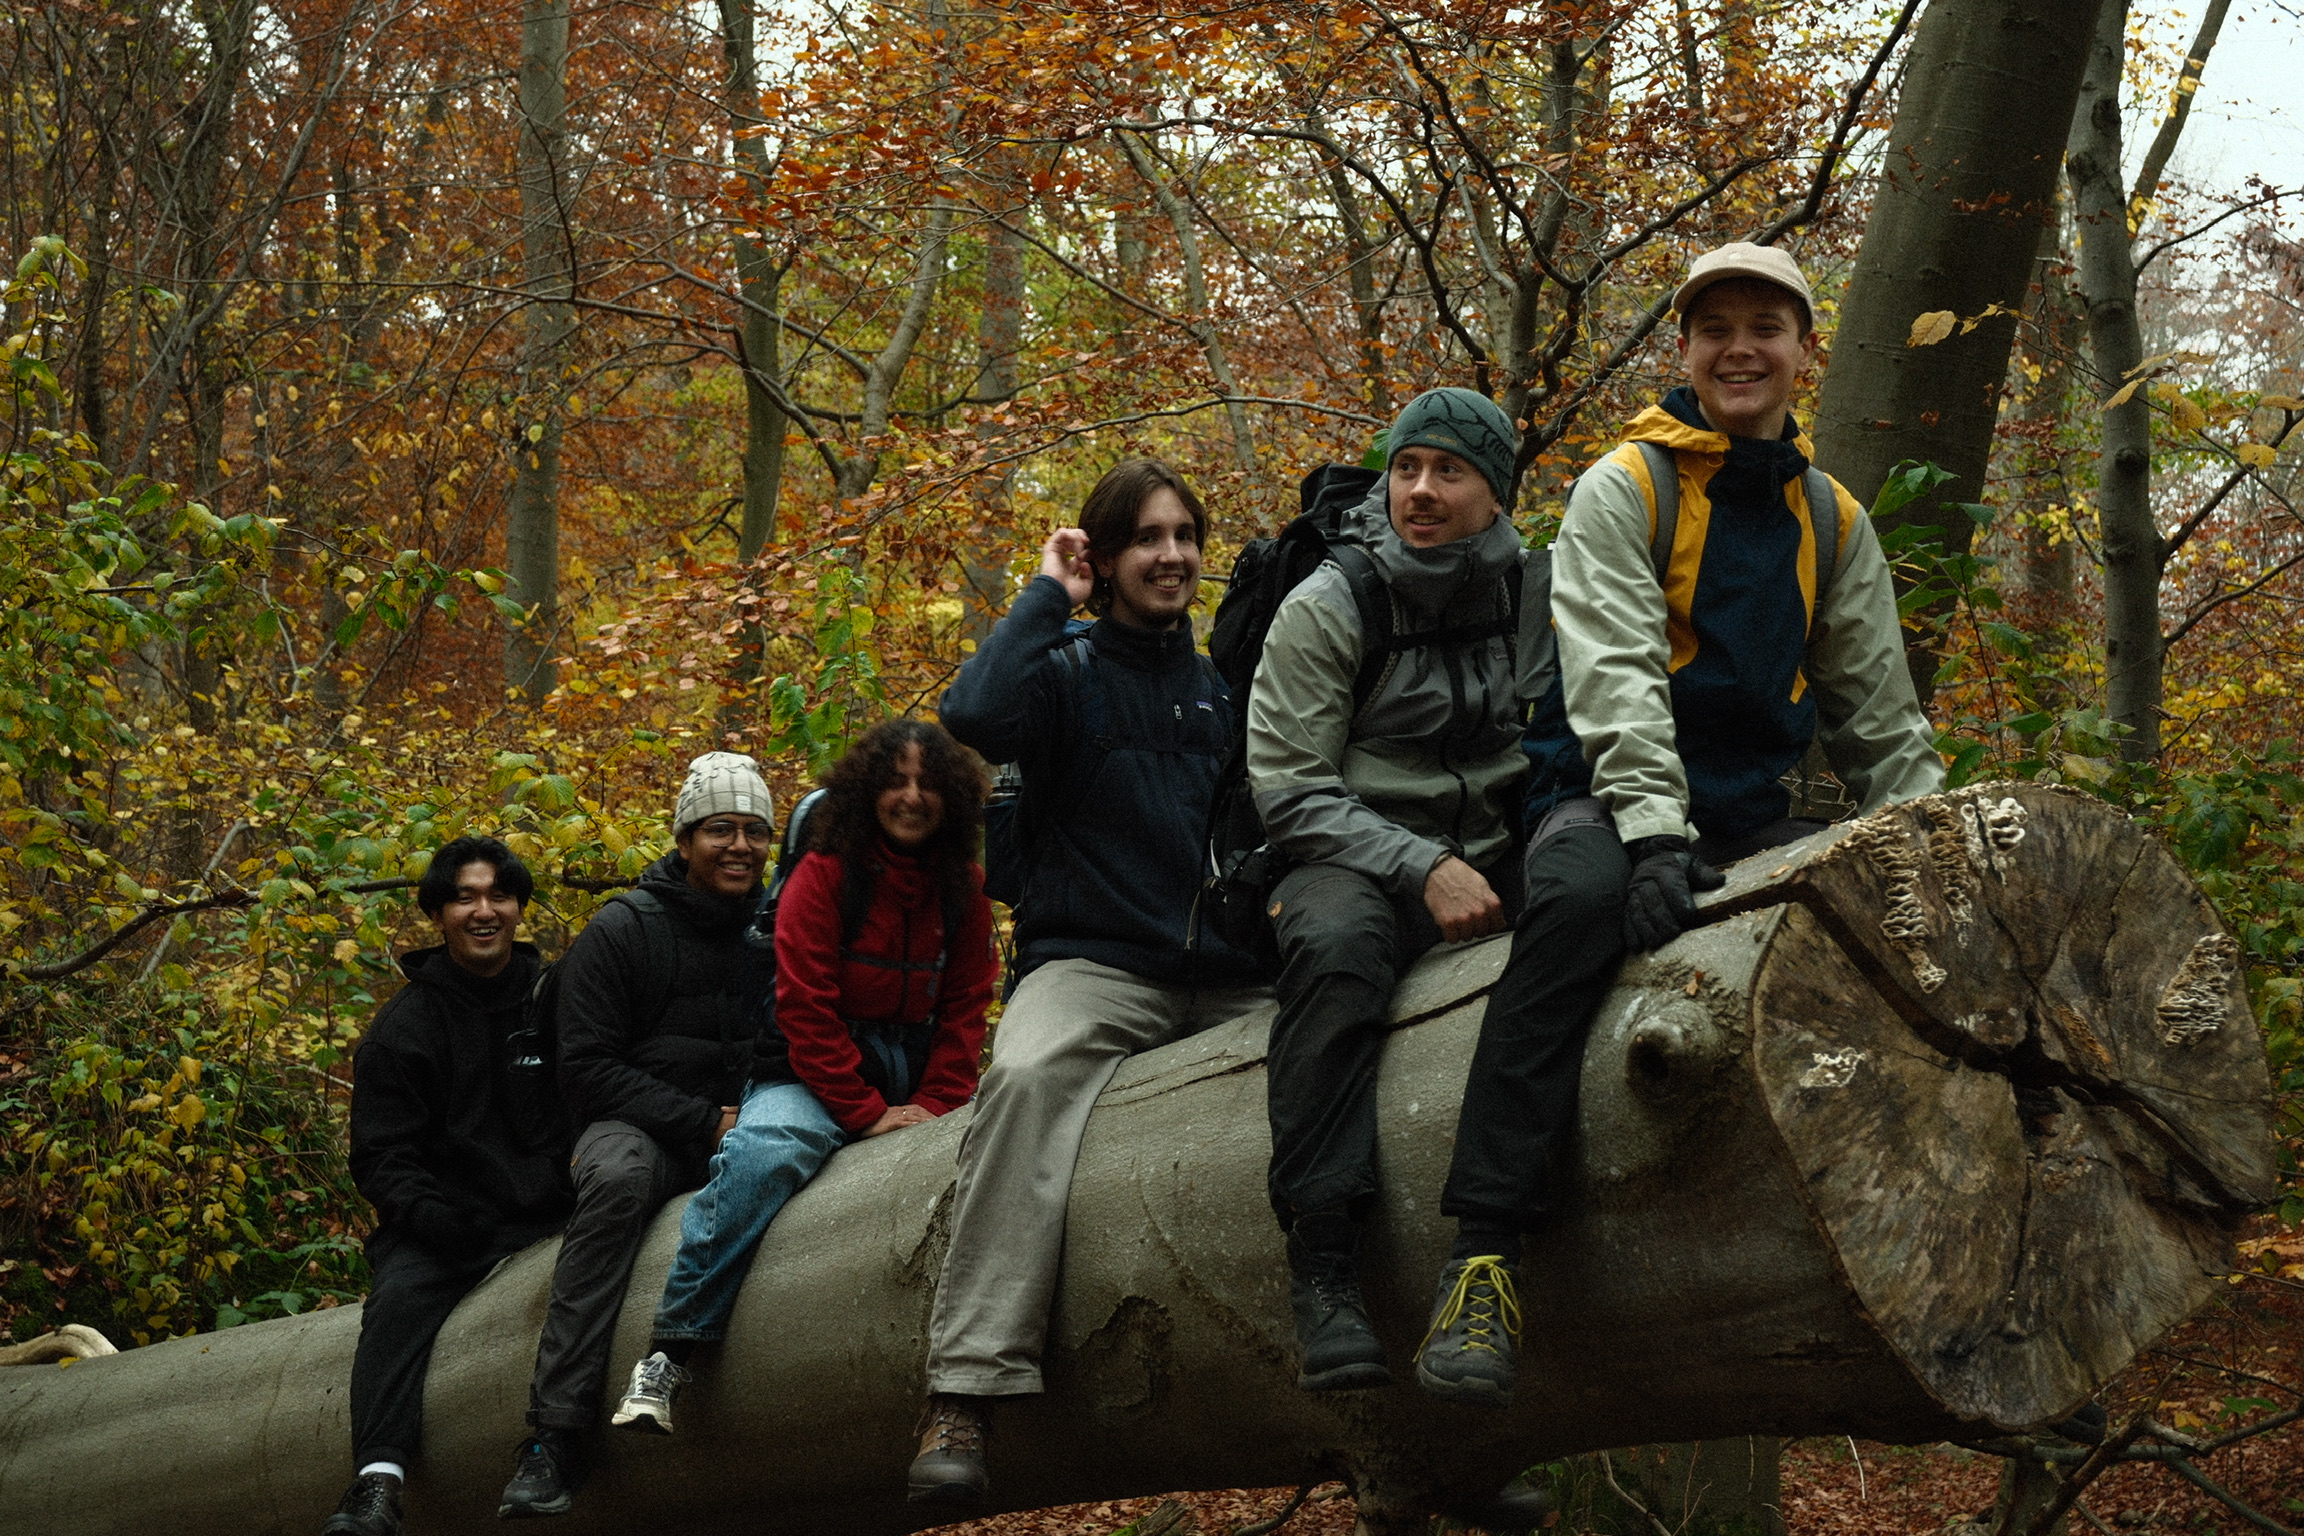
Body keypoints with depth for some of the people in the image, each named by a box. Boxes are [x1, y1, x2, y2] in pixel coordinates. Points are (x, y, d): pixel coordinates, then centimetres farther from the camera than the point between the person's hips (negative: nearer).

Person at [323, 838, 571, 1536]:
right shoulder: (404, 1026, 8)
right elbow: (381, 1156, 4)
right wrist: (431, 1217, -16)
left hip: (553, 1212, 2)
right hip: (447, 1222, -1)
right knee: (398, 1299, -30)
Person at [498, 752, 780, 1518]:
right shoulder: (621, 931, 0)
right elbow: (587, 1067, -4)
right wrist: (702, 1123, -13)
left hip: (745, 1129, 4)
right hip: (636, 1125, -4)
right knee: (617, 1180, -37)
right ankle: (554, 1437, -41)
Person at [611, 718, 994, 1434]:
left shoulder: (962, 887, 9)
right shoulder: (824, 874, -5)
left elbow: (965, 1009, 10)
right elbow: (806, 1006, -9)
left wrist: (934, 1106, -5)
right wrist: (866, 1114, -14)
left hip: (920, 1072, 5)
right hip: (820, 1070, -5)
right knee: (763, 1156, -35)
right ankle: (670, 1355, -35)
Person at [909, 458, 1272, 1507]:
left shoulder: (1227, 683, 20)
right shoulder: (1067, 673, 9)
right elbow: (976, 716, -13)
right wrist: (1048, 595, -3)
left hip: (1230, 976, 4)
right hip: (1094, 962, -4)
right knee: (1028, 1075, -36)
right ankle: (966, 1389, -41)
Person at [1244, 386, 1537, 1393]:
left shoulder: (1535, 595, 8)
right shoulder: (1324, 611, -2)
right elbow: (1289, 790, -6)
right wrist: (1422, 868, -17)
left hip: (1498, 859, 5)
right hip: (1354, 862, -5)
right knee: (1336, 949, -37)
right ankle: (1323, 1263, -41)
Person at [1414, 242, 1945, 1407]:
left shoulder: (1832, 522, 16)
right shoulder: (1622, 489, 0)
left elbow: (1879, 719, 18)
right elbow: (1612, 670, -14)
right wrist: (1651, 827, -29)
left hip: (1752, 816, 5)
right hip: (1606, 796, -5)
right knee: (1581, 896, -39)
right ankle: (1482, 1259, -44)